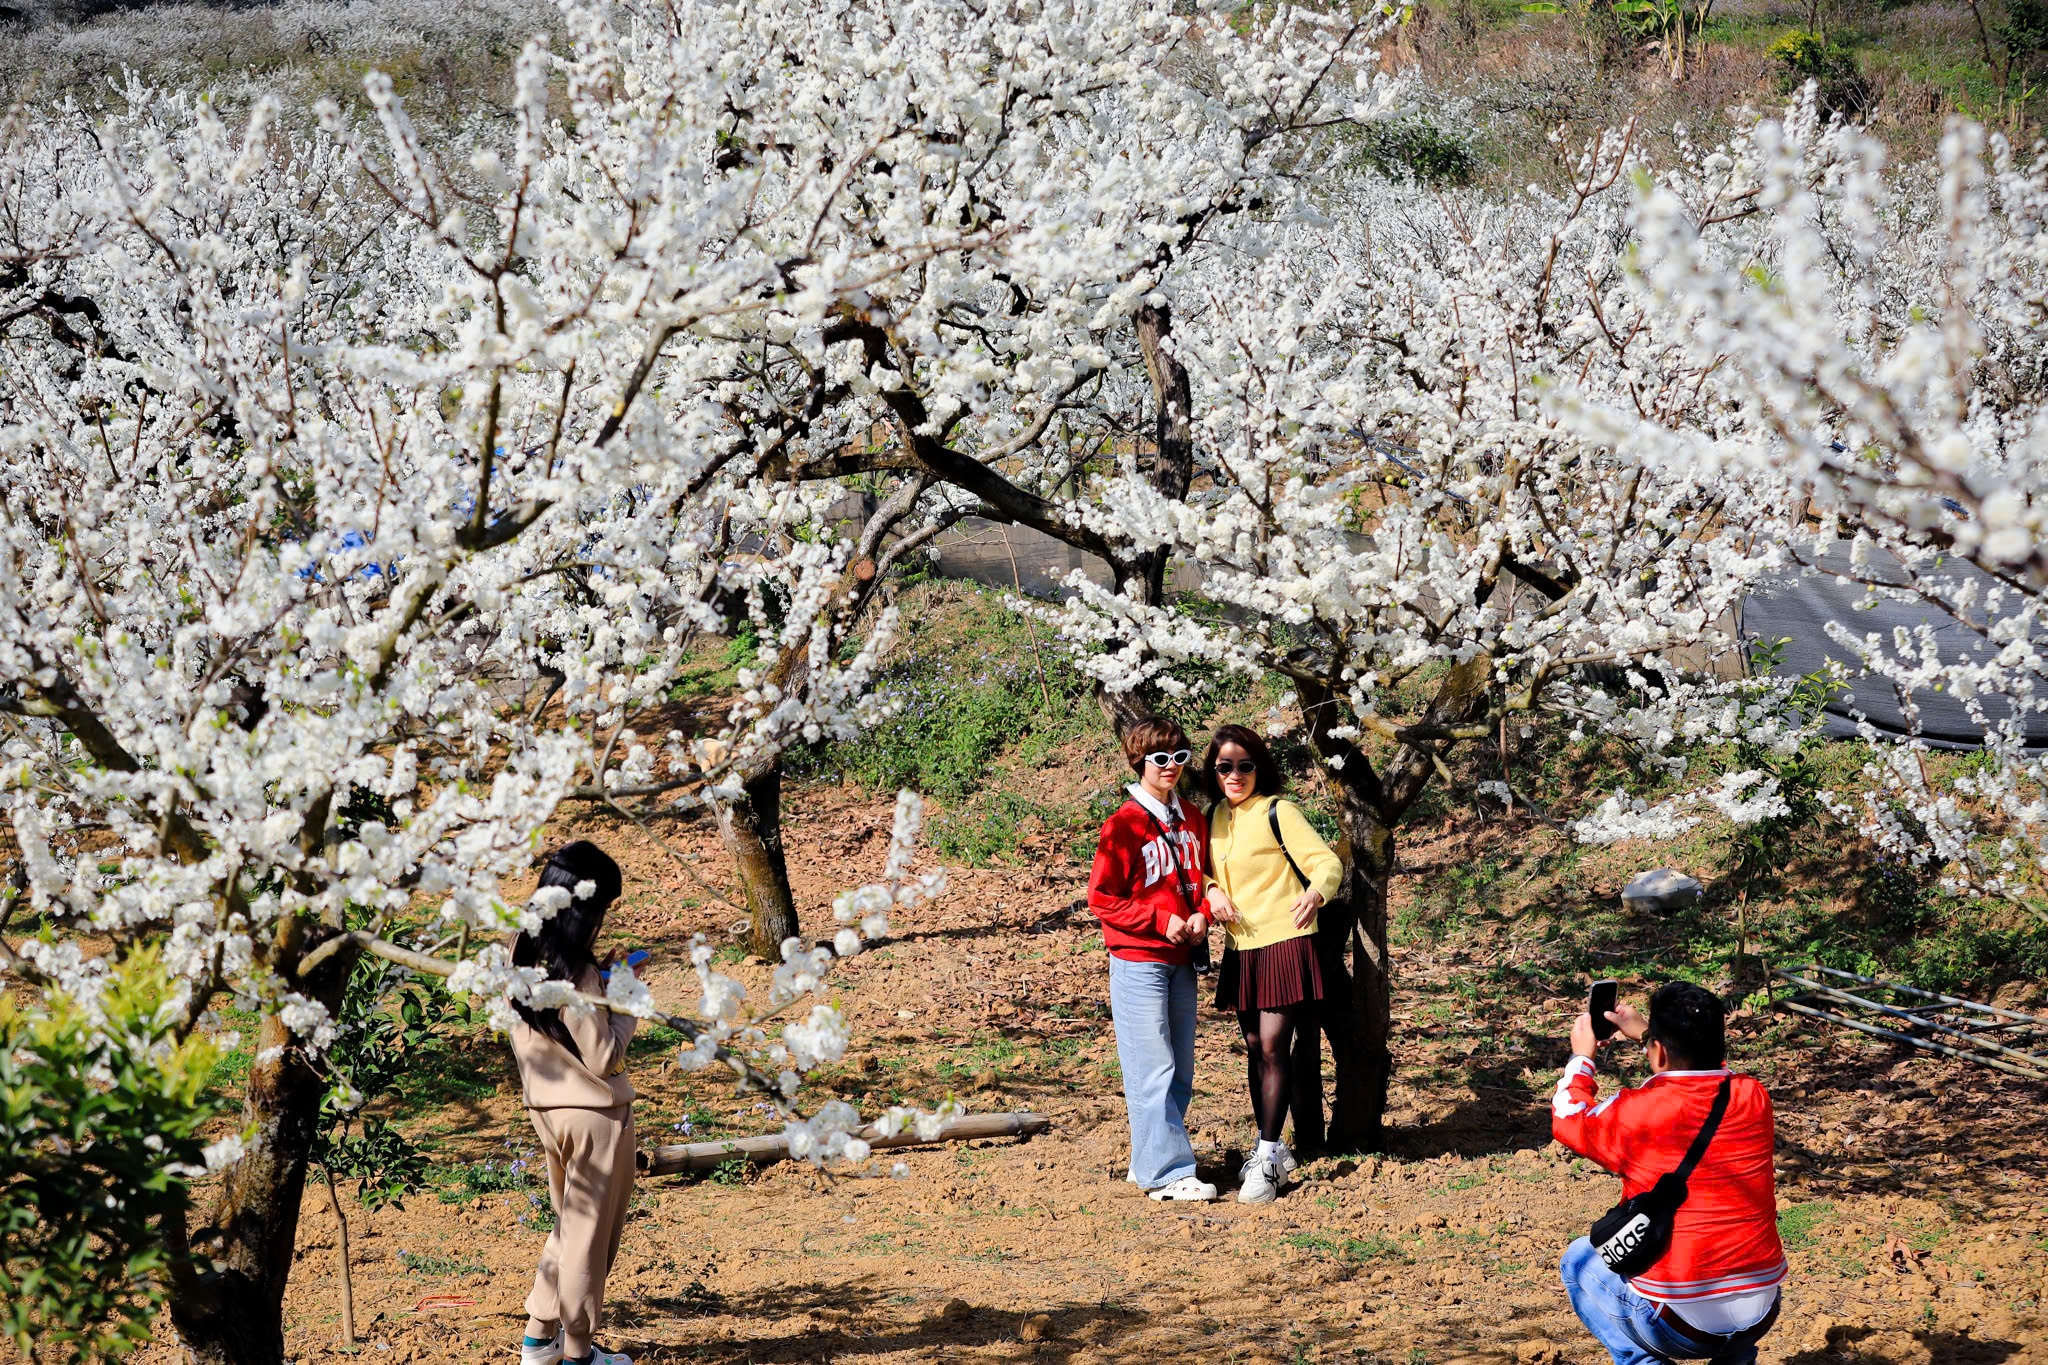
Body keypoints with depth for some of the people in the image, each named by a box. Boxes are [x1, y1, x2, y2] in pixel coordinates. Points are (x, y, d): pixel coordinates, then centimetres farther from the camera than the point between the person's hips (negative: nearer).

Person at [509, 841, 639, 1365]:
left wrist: (601, 985, 8)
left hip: (545, 1107, 8)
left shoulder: (524, 958, 0)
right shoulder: (575, 976, -24)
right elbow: (605, 1059, -20)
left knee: (570, 1225, 23)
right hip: (594, 1113, -8)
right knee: (592, 1236, 7)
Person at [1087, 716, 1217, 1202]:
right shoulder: (1124, 825, -9)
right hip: (1138, 960, -7)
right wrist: (1161, 920, -16)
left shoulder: (1192, 820, 11)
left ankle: (1150, 1161, 18)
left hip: (1181, 960, 7)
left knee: (1181, 1071, 9)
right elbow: (1101, 897, -9)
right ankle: (1167, 1172, -8)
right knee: (1153, 1070, -8)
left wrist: (1201, 914, 0)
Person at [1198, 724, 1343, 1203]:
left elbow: (1327, 862, -15)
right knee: (1255, 1048, 11)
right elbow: (1211, 870, 24)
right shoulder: (1218, 818, 10)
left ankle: (1269, 1158, -7)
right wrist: (1213, 890, 0)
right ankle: (1271, 1147, 22)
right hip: (1242, 948, 7)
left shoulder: (1276, 811, -10)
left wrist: (1315, 892, -38)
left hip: (1284, 943, -7)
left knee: (1274, 1047, -10)